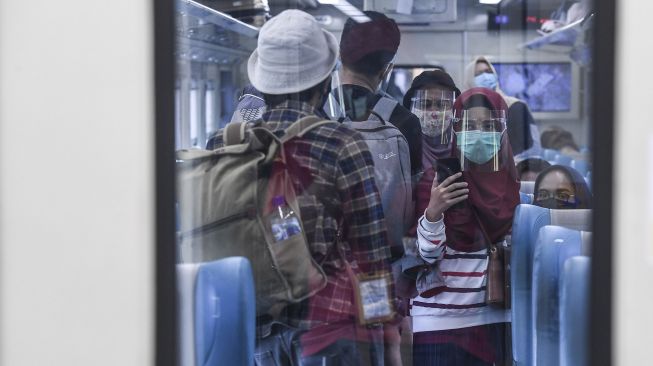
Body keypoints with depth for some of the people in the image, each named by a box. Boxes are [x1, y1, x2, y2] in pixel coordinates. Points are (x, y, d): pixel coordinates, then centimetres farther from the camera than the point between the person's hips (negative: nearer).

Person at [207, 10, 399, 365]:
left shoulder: (221, 147, 3)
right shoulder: (341, 145, -9)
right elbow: (371, 246, -7)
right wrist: (388, 322, 3)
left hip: (253, 326, 4)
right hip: (328, 321, -4)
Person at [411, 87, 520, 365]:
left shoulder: (512, 186, 6)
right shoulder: (439, 180, -5)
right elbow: (426, 256, -9)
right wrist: (433, 212, -24)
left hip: (495, 321, 4)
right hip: (441, 322, -3)